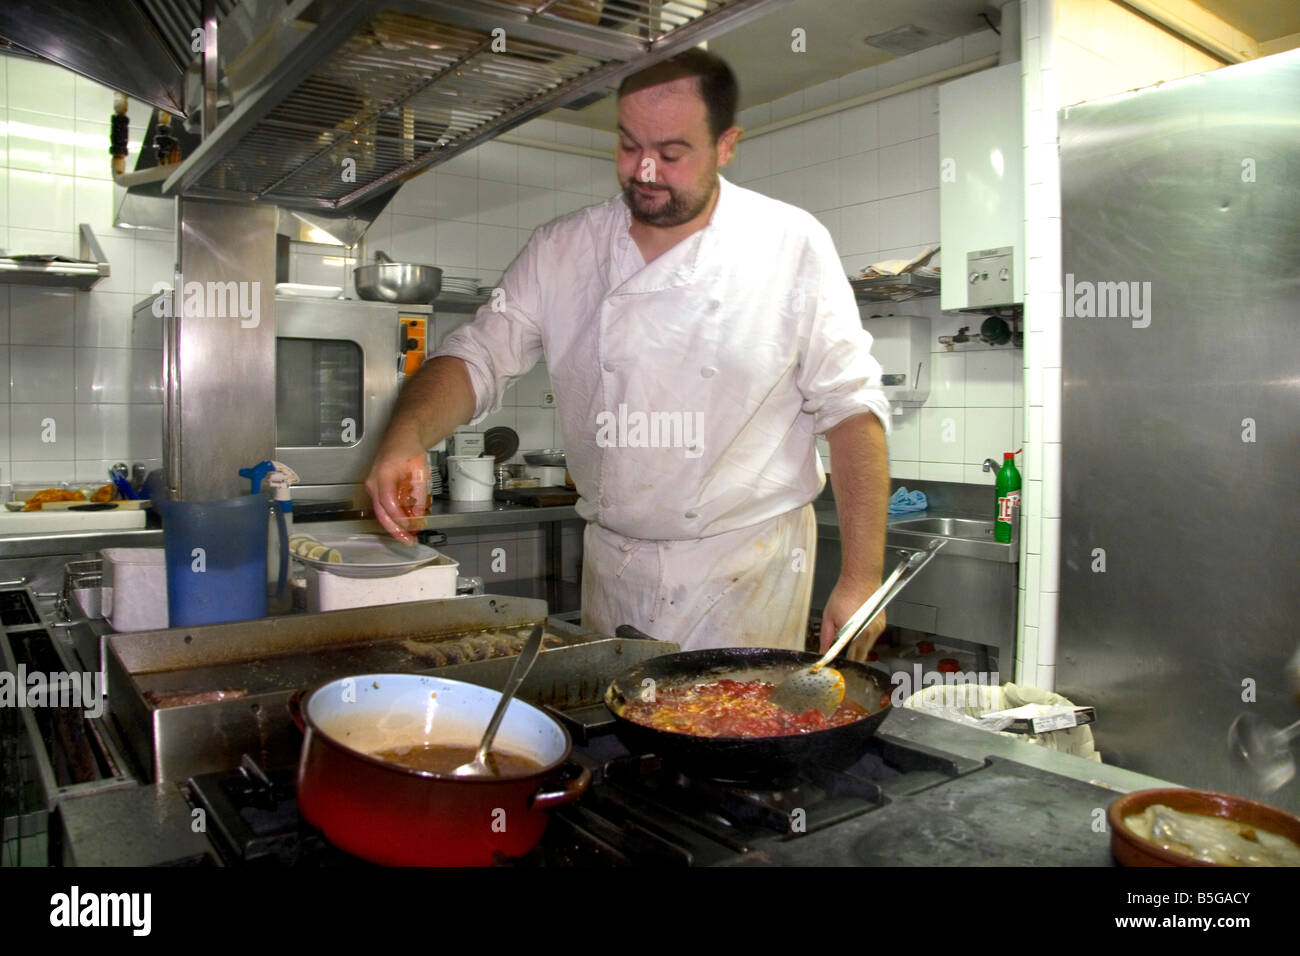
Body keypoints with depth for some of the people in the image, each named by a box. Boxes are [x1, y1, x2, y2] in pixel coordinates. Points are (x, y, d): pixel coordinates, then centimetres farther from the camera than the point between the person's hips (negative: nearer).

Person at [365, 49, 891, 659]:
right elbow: (478, 357, -2)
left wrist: (861, 577, -13)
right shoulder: (562, 249, 0)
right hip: (613, 565, 3)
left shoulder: (792, 246, -8)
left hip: (749, 572, -2)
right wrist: (406, 439, -23)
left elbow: (851, 407, -8)